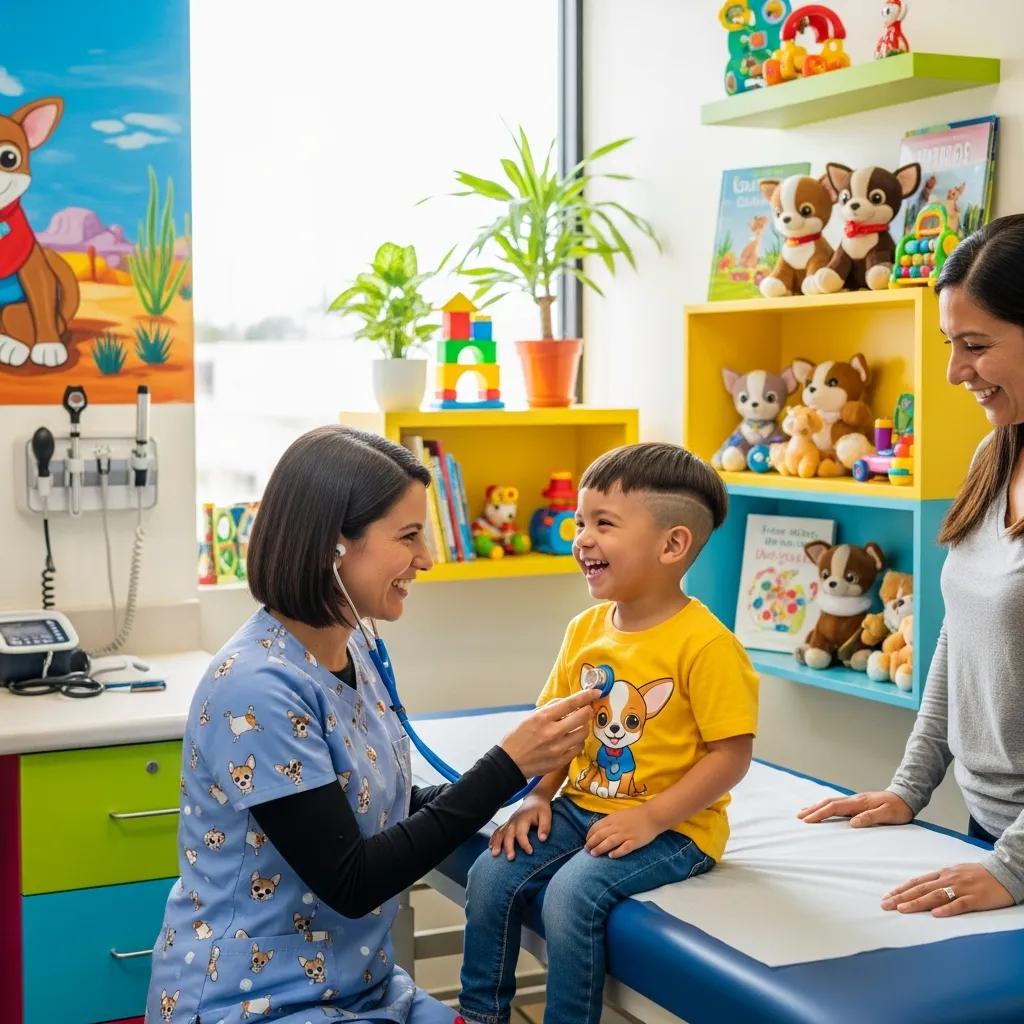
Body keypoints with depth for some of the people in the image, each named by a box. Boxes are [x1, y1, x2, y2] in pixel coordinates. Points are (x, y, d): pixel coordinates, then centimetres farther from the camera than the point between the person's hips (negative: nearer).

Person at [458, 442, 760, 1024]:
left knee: (572, 891, -26)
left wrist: (651, 818, -23)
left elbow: (731, 755, -18)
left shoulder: (706, 645, -18)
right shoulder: (586, 630, 4)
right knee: (492, 873, -7)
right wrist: (539, 796, -3)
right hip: (582, 806, 7)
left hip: (672, 825, -7)